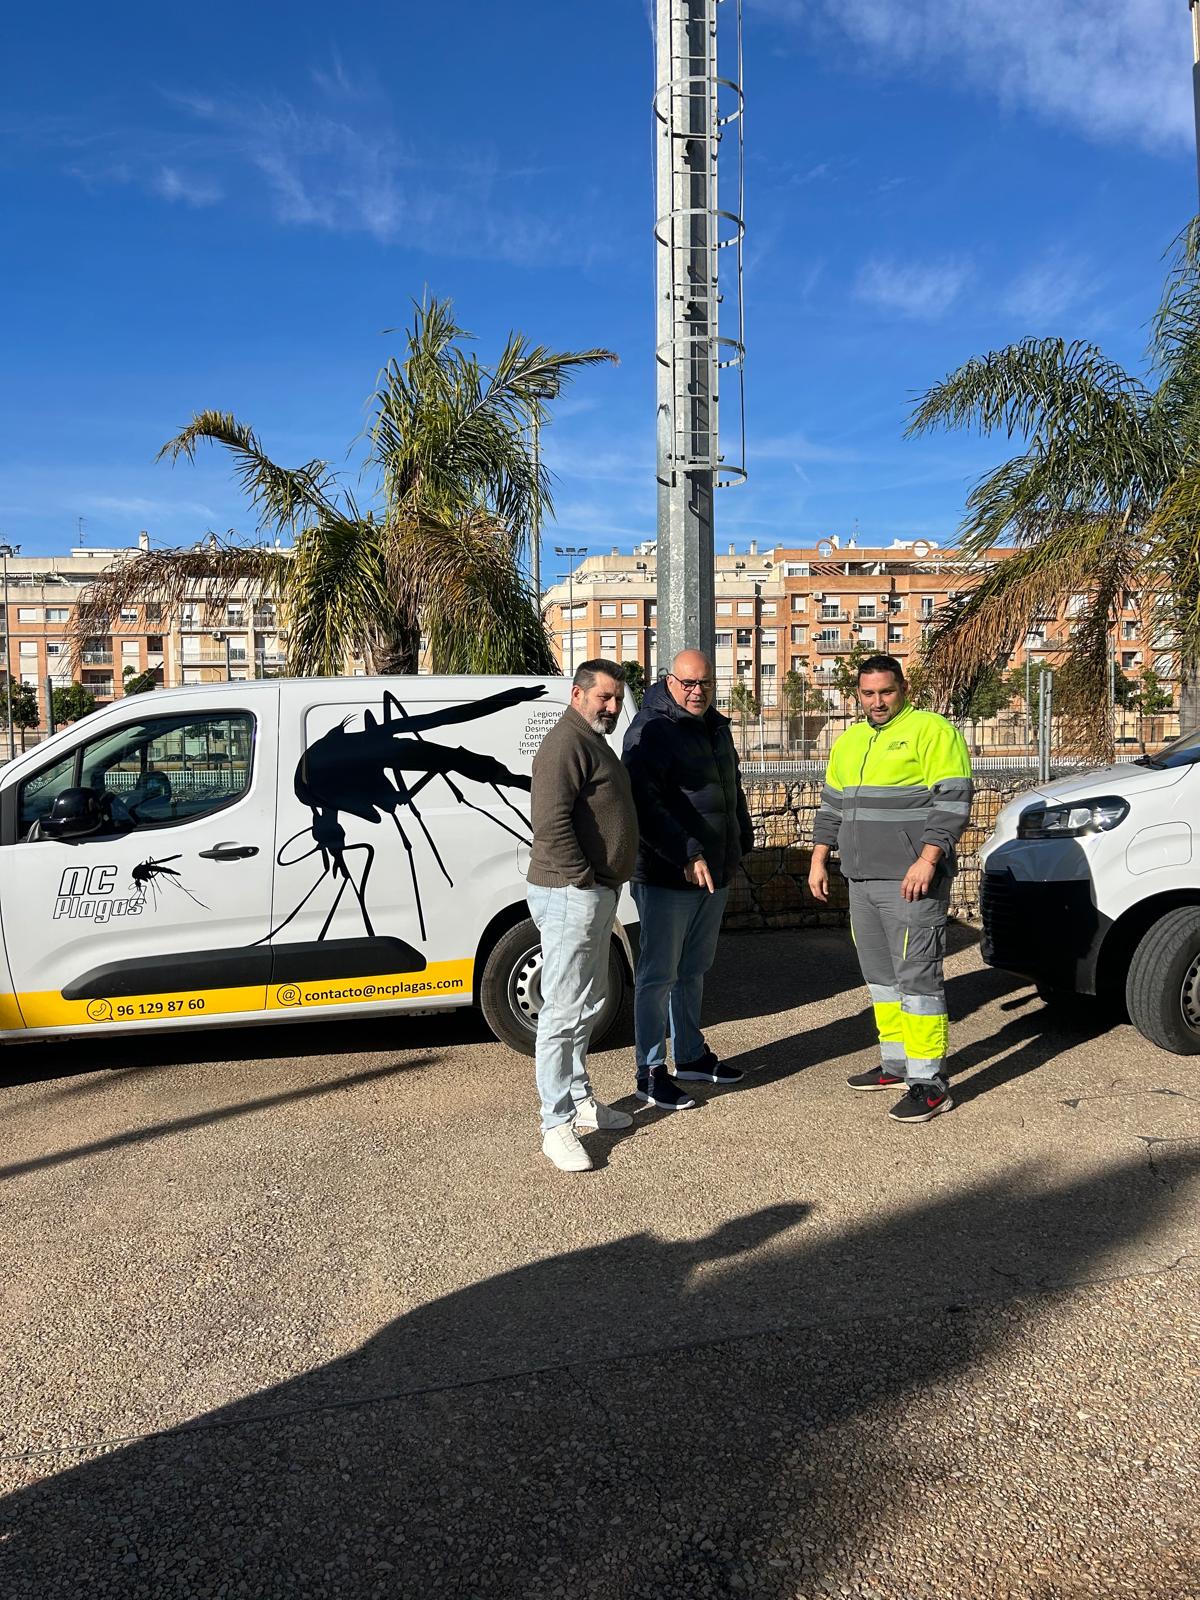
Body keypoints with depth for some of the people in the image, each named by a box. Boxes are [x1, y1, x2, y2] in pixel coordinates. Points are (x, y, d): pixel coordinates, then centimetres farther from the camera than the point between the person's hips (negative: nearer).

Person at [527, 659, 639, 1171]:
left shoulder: (595, 744, 19)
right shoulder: (567, 744, -15)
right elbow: (551, 822, -26)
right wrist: (583, 880, -22)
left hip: (596, 893, 11)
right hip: (570, 895, -11)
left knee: (587, 1004, 19)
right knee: (564, 1010, -6)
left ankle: (580, 1099, 32)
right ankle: (556, 1125, 0)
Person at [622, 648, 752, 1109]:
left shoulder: (716, 726, 14)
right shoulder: (651, 730, -14)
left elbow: (732, 789, 28)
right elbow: (646, 804, -24)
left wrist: (742, 839, 23)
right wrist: (687, 855, -28)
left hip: (713, 874, 9)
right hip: (667, 877, -8)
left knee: (693, 970, 19)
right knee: (658, 975, -1)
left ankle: (691, 1056, 32)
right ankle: (651, 1072, 9)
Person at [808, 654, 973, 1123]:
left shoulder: (931, 730, -6)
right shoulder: (849, 741, 18)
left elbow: (953, 800, -13)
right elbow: (831, 805, 24)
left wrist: (927, 861, -20)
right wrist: (819, 859, 17)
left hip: (911, 882, -8)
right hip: (862, 881, 8)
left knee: (916, 977, -8)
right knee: (881, 975, 14)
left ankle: (929, 1082, -3)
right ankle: (895, 1064, 25)